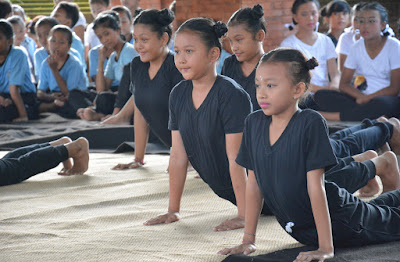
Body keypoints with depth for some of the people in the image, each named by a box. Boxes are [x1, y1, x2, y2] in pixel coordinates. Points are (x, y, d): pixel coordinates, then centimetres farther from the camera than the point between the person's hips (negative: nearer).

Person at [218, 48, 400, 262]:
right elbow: (254, 182, -4)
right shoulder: (254, 123, -9)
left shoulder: (311, 123, -26)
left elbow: (315, 186, -27)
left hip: (339, 221, -5)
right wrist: (248, 240, -4)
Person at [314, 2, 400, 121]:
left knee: (383, 104, -42)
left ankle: (334, 116, -30)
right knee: (321, 96, -15)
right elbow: (344, 84, 5)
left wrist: (368, 98, -18)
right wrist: (361, 97, -15)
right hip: (361, 99, 5)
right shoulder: (357, 47, 6)